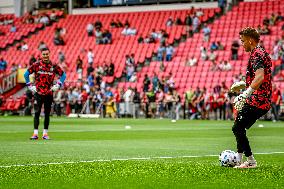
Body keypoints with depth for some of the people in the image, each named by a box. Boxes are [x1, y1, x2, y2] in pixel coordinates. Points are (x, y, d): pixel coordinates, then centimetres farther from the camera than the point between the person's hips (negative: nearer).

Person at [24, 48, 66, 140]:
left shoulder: (54, 66, 3)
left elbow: (63, 75, 13)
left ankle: (45, 133, 12)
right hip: (38, 93, -1)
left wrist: (58, 85, 4)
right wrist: (30, 85, 1)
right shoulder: (36, 65, -1)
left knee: (47, 114, 5)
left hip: (49, 93, 2)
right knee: (37, 113, -4)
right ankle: (35, 133, -3)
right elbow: (26, 74, 5)